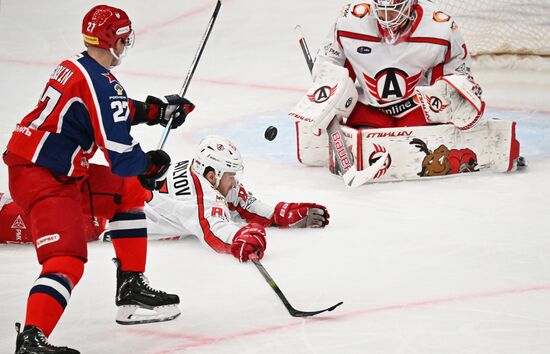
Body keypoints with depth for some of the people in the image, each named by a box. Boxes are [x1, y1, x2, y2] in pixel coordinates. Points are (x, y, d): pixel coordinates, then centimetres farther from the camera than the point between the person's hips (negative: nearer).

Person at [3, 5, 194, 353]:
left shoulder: (75, 68, 9)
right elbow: (120, 156, -22)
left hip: (62, 171, 10)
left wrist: (157, 110, 25)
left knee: (129, 194, 22)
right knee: (67, 259, -21)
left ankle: (131, 288, 27)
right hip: (41, 178, -10)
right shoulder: (102, 83, -20)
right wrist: (151, 164, -1)